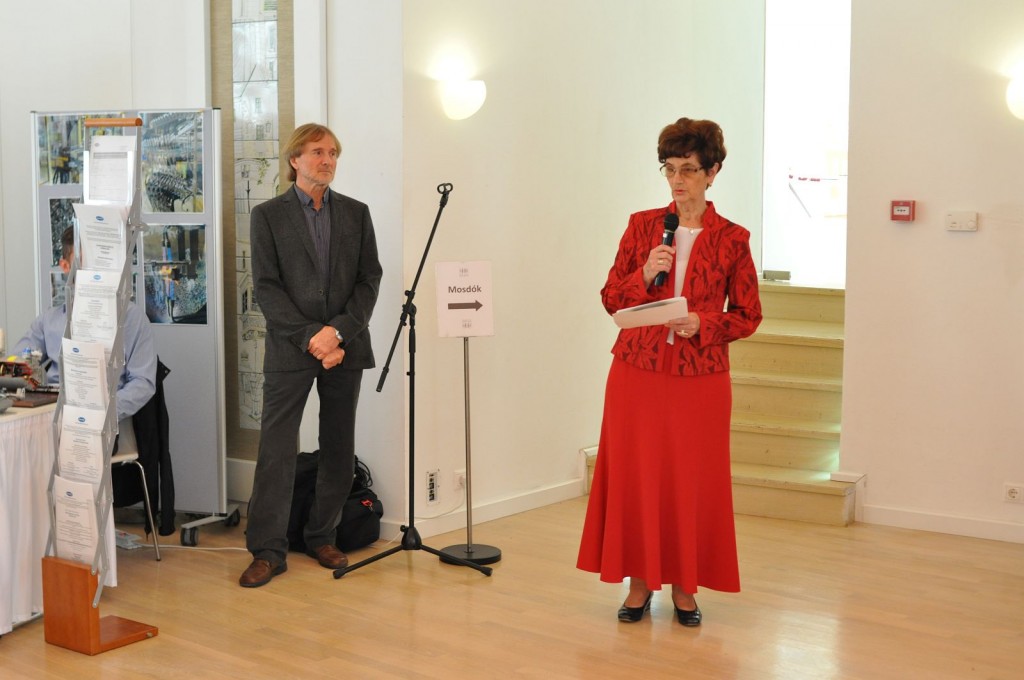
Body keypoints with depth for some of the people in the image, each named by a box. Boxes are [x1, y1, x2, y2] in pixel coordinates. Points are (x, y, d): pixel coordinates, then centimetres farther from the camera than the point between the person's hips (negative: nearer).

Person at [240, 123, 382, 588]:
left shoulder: (356, 213, 10)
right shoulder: (268, 215, 2)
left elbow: (370, 279, 5)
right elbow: (266, 287, -4)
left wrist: (339, 331, -9)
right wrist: (309, 337, -13)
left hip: (345, 347, 3)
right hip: (290, 350, -3)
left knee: (339, 451, 8)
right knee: (276, 452, -4)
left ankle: (322, 537, 22)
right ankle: (268, 551, 3)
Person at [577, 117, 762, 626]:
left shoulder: (731, 239, 0)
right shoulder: (642, 226, 5)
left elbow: (748, 315, 4)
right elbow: (611, 298, 6)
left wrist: (702, 324, -14)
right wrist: (644, 276, -13)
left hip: (700, 378, -1)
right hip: (637, 371, 2)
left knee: (692, 481, 4)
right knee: (634, 476, 4)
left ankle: (684, 586, 18)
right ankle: (640, 581, 17)